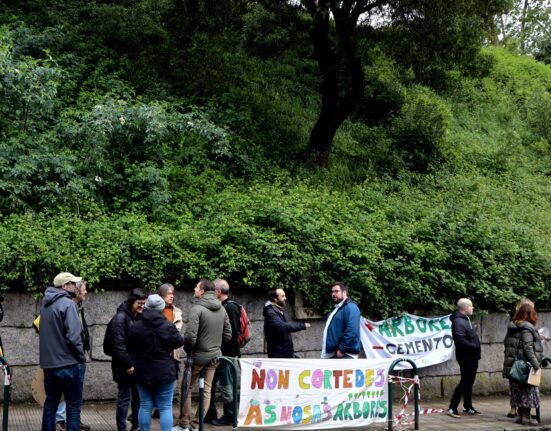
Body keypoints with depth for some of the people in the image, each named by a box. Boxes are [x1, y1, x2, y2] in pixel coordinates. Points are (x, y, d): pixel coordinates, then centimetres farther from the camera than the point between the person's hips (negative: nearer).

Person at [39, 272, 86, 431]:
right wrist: (81, 357, -8)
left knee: (50, 403, 14)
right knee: (73, 405, 1)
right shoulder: (67, 304, -14)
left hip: (48, 363, 7)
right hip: (68, 363, -7)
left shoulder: (45, 305, 12)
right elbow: (73, 336, -20)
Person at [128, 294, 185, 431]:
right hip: (164, 372, -3)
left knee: (145, 406, 12)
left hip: (143, 372, 3)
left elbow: (131, 347, 7)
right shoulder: (168, 326, -13)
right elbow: (179, 342, 1)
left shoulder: (136, 327, -5)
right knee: (165, 407, 3)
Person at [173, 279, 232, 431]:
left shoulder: (197, 308, -17)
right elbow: (228, 334, 7)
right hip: (215, 355, 5)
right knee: (206, 389, 12)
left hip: (198, 355, -5)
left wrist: (188, 351, -4)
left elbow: (190, 335, -22)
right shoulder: (221, 309, 3)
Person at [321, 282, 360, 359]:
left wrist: (342, 349, -22)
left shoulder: (350, 307, -11)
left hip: (345, 355, -11)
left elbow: (352, 332, -23)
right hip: (333, 354, 11)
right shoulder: (337, 309, 21)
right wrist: (329, 350, 20)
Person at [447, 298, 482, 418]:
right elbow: (460, 340, -28)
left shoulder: (465, 319, 15)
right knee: (465, 382, -7)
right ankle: (452, 408, -5)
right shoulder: (458, 321, -19)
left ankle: (468, 407, 26)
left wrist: (476, 347, 8)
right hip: (466, 358, -10)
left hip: (472, 357, 10)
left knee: (469, 382, 16)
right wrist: (475, 347, -19)